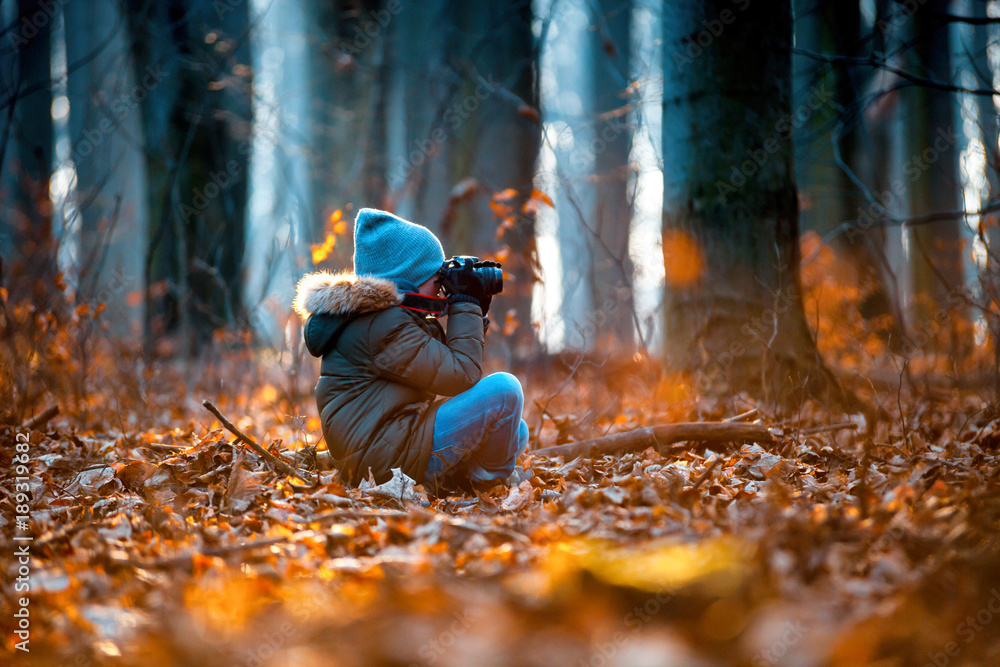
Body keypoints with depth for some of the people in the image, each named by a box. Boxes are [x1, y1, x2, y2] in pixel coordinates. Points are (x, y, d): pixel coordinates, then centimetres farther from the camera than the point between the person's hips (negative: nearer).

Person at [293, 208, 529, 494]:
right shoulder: (383, 325, -17)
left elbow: (447, 363, 23)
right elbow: (461, 376, -17)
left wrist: (476, 314, 13)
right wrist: (466, 306, -8)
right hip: (391, 458, -11)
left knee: (516, 431, 20)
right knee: (503, 389, -17)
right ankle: (489, 480, 0)